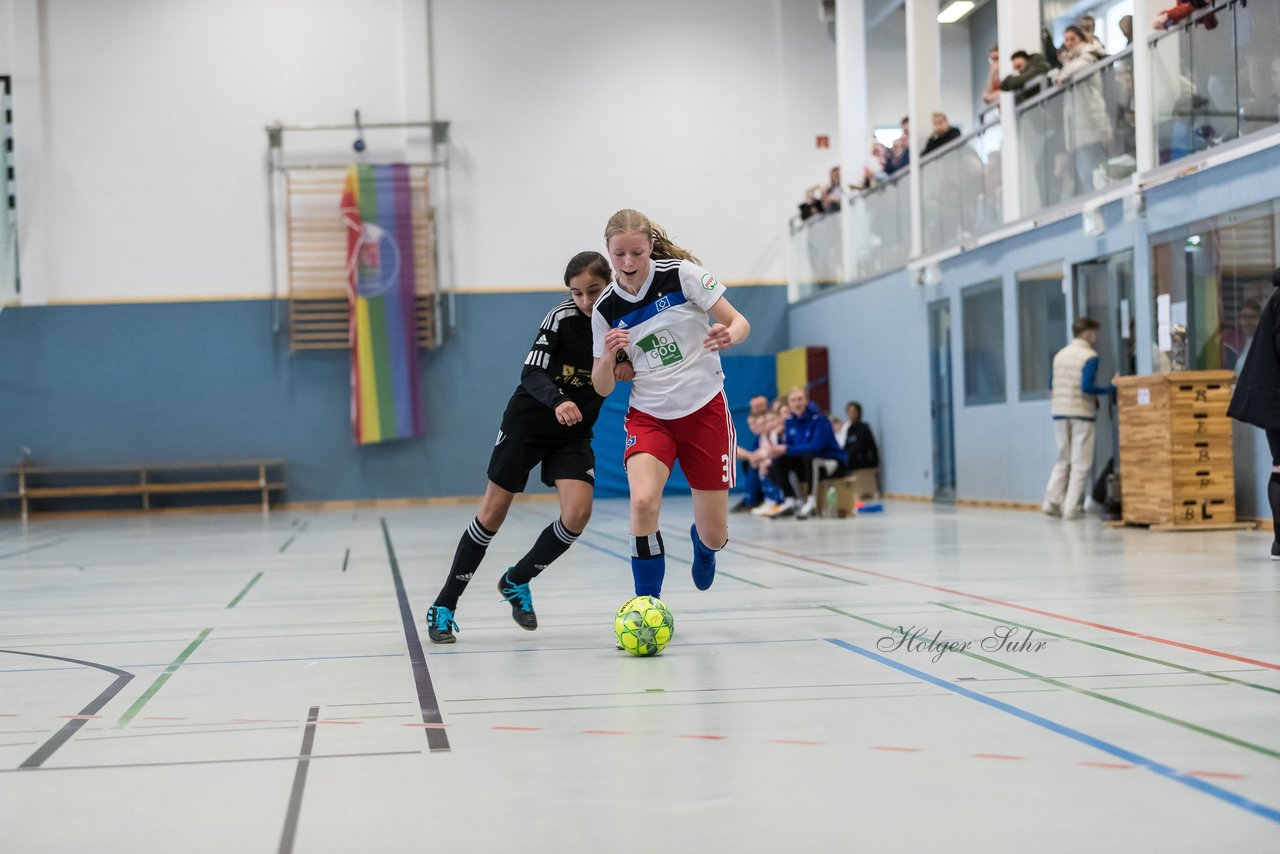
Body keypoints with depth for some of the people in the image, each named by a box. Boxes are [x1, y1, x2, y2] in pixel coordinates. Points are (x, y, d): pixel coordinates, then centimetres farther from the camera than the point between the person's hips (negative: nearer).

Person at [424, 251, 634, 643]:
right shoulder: (561, 317, -17)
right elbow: (532, 373, -22)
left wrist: (628, 370, -14)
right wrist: (557, 401, -41)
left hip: (575, 434, 3)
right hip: (528, 422, -3)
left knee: (578, 513, -16)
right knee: (493, 512, -1)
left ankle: (516, 582, 9)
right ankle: (444, 605, 9)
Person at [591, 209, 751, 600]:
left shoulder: (682, 273, -10)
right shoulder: (605, 309, -2)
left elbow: (740, 323, -6)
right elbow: (603, 387, 3)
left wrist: (728, 335, -30)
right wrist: (607, 355, -19)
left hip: (705, 410, -1)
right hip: (648, 416, 1)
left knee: (715, 535, 2)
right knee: (643, 502, -29)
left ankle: (702, 543, 42)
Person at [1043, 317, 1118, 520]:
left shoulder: (1060, 355, 10)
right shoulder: (1089, 357, -10)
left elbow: (1051, 387, 14)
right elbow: (1086, 387, -20)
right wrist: (1111, 388, -12)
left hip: (1059, 413, 6)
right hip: (1082, 414, -6)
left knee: (1063, 461, 16)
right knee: (1080, 464, 1)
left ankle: (1052, 501, 4)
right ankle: (1070, 508, -4)